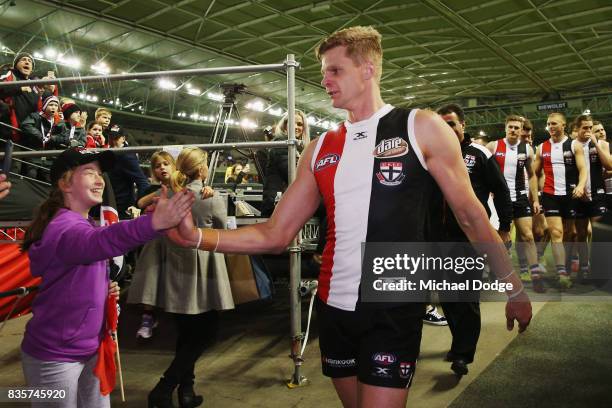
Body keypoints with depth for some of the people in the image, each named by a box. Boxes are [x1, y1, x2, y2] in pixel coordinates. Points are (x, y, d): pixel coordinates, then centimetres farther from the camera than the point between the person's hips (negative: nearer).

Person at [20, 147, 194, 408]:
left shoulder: (82, 223, 9)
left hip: (89, 348, 9)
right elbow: (98, 242, -47)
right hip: (54, 355, -9)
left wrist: (105, 290, -2)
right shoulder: (63, 227, -23)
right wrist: (154, 223, -64)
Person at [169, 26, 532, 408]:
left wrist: (514, 289, 4)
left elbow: (470, 214, 2)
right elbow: (275, 235, 5)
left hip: (394, 310, -4)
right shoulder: (320, 149, 7)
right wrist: (198, 236, -8)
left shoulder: (421, 128, -3)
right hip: (333, 307, 5)